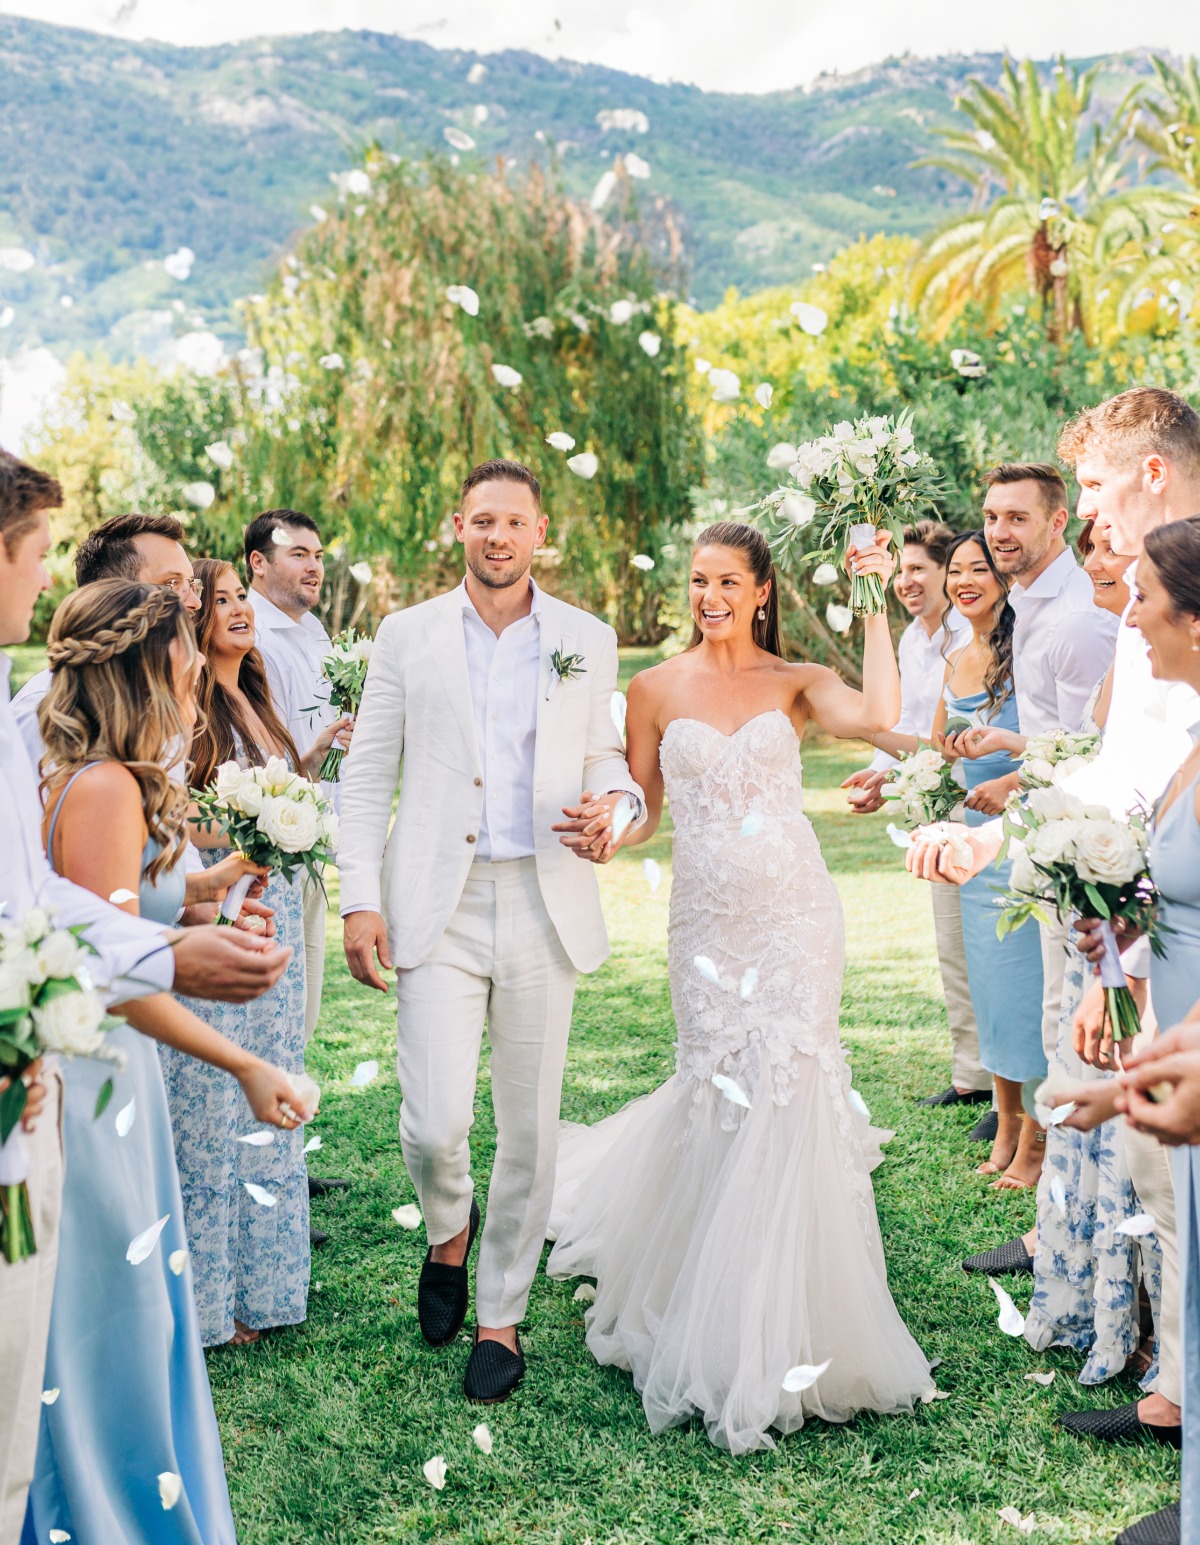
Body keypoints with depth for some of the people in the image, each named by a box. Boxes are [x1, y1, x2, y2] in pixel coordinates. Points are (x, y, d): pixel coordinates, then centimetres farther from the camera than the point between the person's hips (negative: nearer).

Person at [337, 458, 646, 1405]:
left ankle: (501, 1317, 26)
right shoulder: (408, 636, 5)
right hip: (439, 908, -1)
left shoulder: (588, 641, 8)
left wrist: (615, 808, -10)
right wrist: (360, 901, -3)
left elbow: (607, 757, 14)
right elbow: (367, 776, 5)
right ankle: (449, 1231, 27)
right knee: (435, 1124, -9)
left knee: (530, 1129, 6)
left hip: (545, 907, 1)